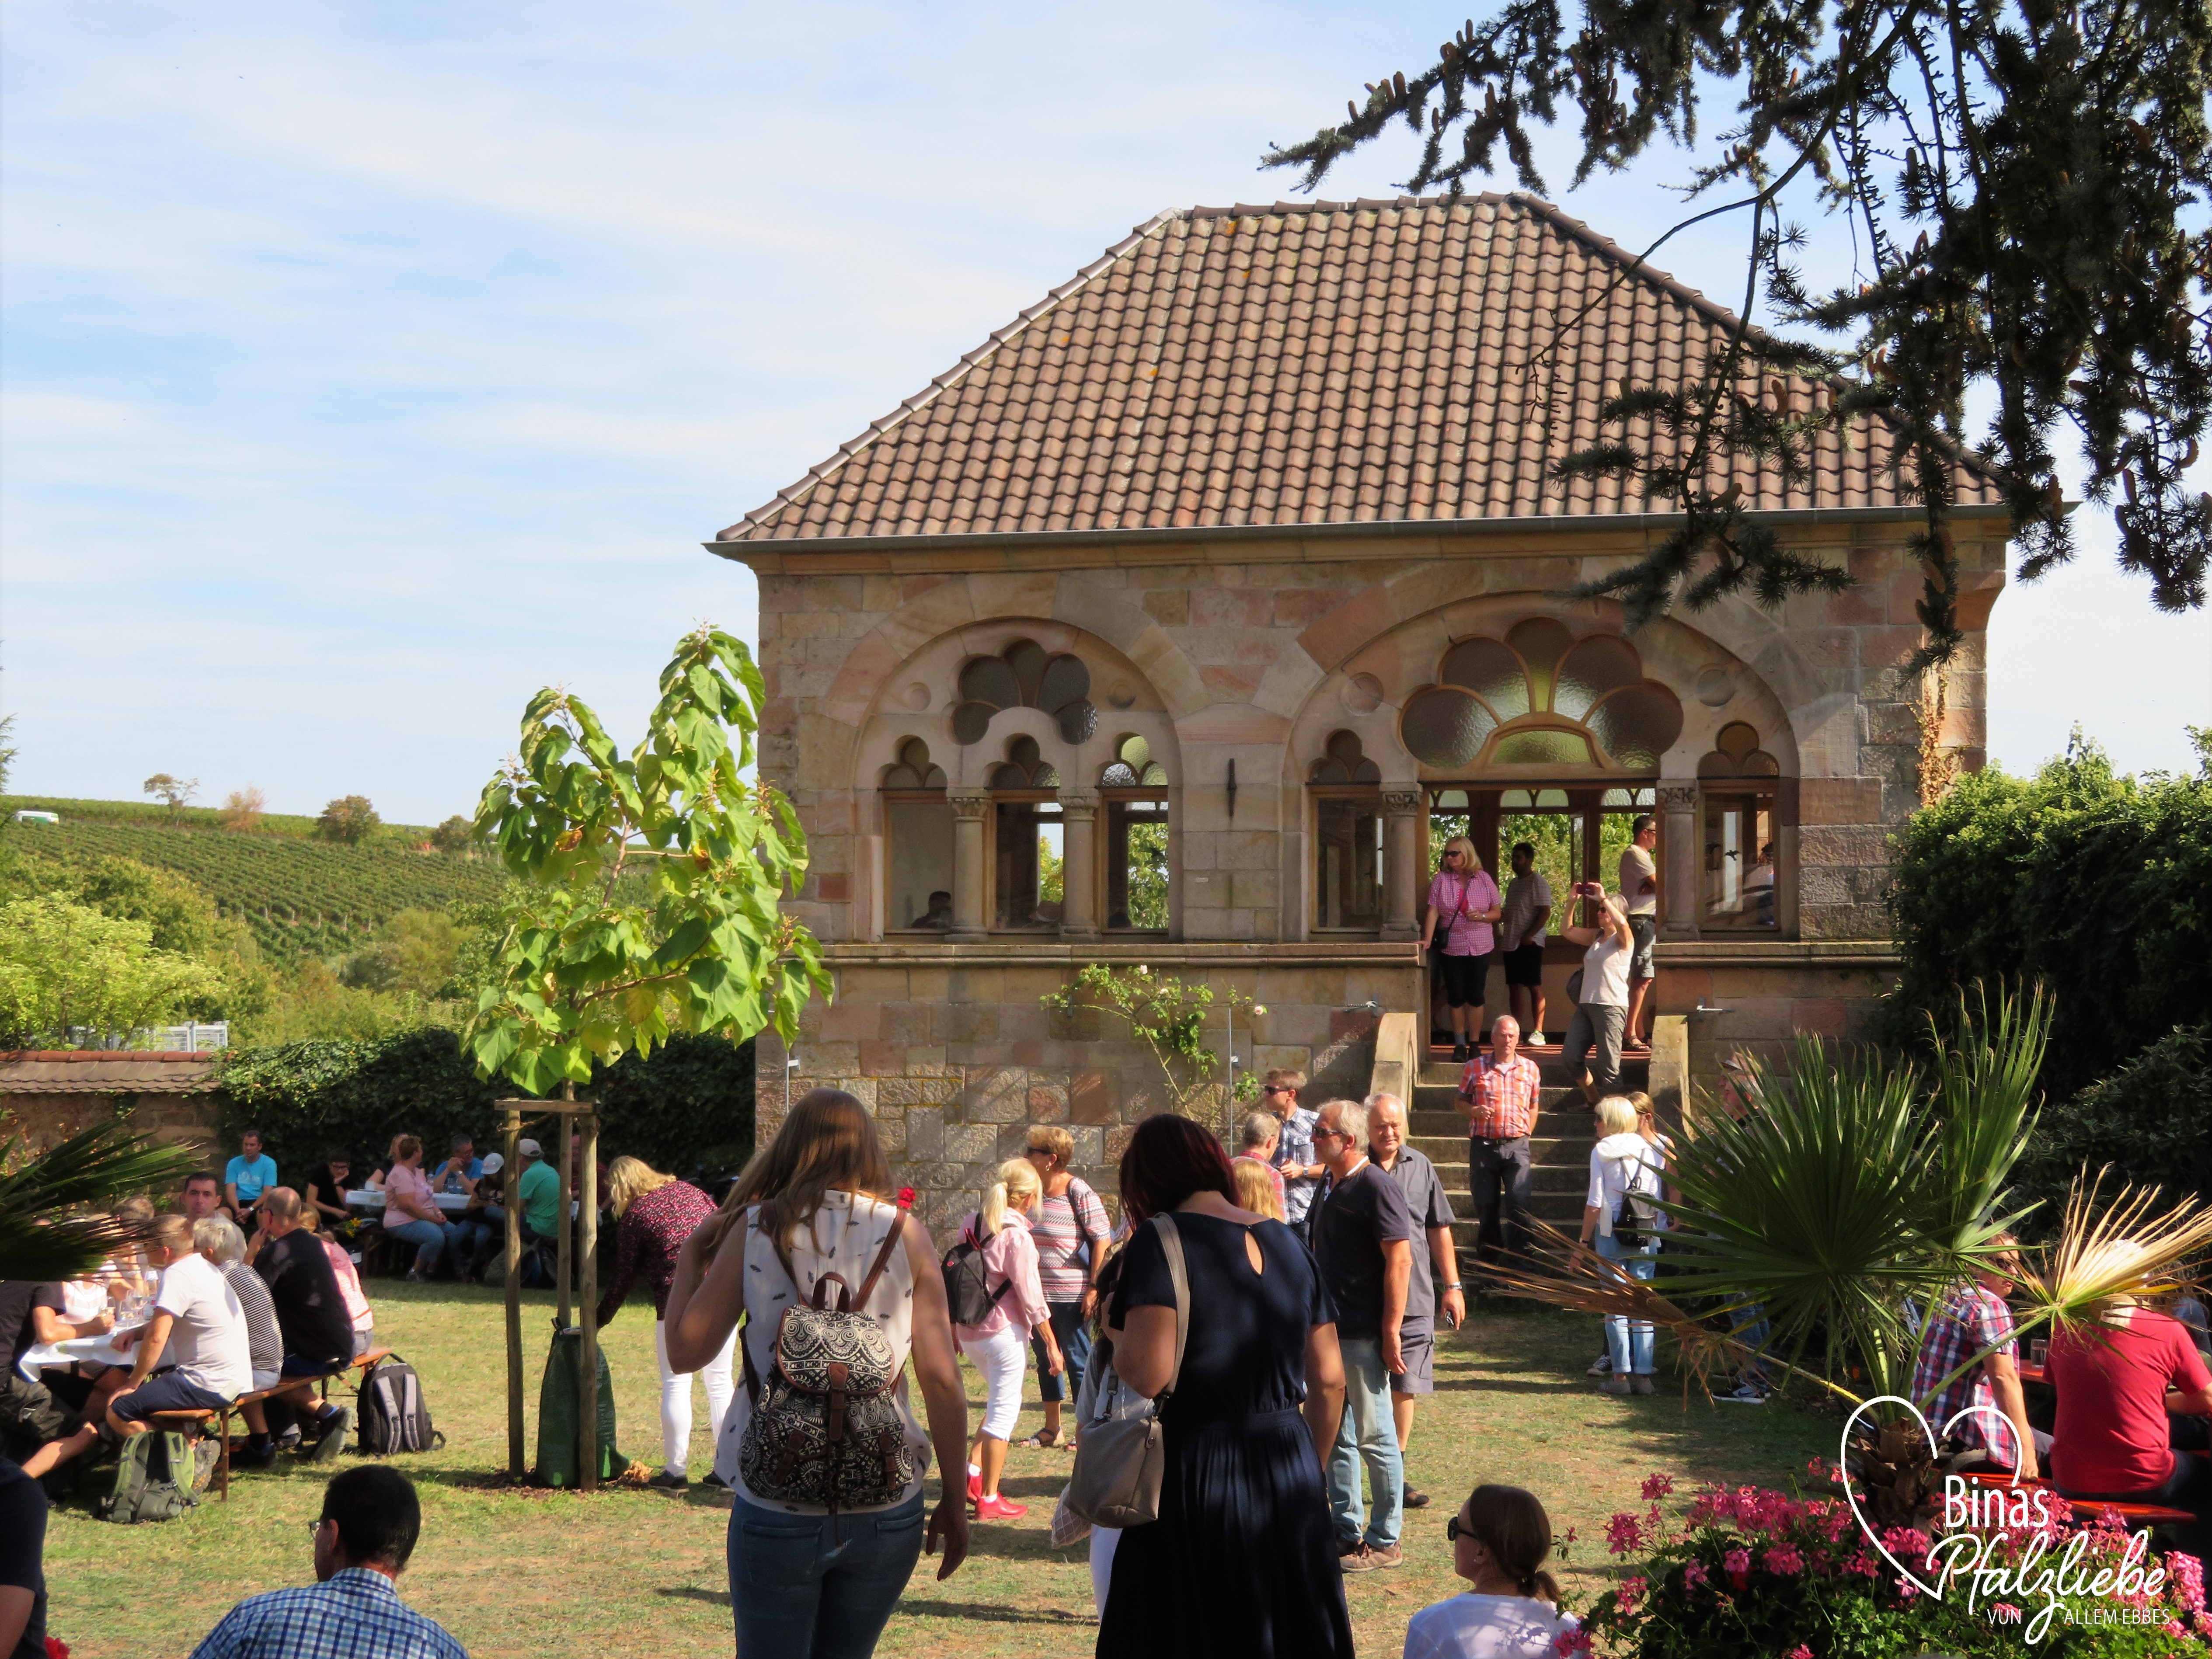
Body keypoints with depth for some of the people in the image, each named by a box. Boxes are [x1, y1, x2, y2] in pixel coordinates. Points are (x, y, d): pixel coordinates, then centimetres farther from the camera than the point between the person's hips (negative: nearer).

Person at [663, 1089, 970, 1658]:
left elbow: (685, 1351, -3)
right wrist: (954, 1503, 6)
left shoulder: (754, 1228, -1)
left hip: (776, 1508, -1)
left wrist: (689, 1258, 12)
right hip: (885, 1507, 1)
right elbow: (942, 1381, -3)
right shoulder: (905, 1233, 1)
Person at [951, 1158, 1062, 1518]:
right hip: (1003, 1332, -8)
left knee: (1001, 1403, 24)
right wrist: (1052, 1344, -7)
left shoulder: (972, 1224, 6)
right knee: (1004, 1410, 2)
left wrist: (954, 1328, 23)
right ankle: (989, 1500, 6)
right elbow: (1030, 1297, -14)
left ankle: (971, 1474, 15)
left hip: (969, 1331, 8)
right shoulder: (1017, 1236, -15)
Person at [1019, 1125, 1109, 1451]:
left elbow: (1101, 1240, -13)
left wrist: (1095, 1287, -17)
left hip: (1072, 1294, -7)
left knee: (1077, 1360, 2)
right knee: (1045, 1358, 14)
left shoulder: (1078, 1192, -13)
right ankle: (1052, 1429, 25)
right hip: (1037, 1293, 7)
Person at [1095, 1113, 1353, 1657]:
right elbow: (1329, 1377, 11)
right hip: (1288, 1465, 6)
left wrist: (1116, 1332, -1)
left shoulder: (1160, 1241, -10)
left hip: (1198, 1473, -6)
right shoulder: (1285, 1241, 9)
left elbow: (1148, 1376, -21)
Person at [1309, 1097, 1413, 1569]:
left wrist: (1390, 1331, -20)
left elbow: (1399, 1260, -18)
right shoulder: (1331, 1187, 12)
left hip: (1364, 1336, -9)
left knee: (1374, 1438, 0)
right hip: (1328, 1331, 9)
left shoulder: (1376, 1188, -15)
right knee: (1333, 1437, 14)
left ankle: (1385, 1541, 9)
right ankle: (1347, 1530, 25)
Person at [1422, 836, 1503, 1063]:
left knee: (1475, 996, 1)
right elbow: (1433, 913, -4)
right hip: (1452, 948, 0)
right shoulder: (1441, 880, 0)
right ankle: (1459, 1045, 14)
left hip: (1480, 948, 0)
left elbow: (1497, 912, 6)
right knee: (1456, 997, 3)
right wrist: (1427, 940, -15)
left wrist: (1482, 916, -14)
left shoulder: (1483, 879, 2)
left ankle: (1474, 1045, 10)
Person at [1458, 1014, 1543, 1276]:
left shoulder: (1530, 1069, 8)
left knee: (1518, 1203, -10)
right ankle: (1487, 1261, 21)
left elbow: (1533, 1107, 15)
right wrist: (1474, 1111, -13)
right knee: (1486, 1205, 6)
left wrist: (1525, 1137, 7)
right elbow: (1461, 1103, 8)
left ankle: (1516, 1260, -4)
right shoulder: (1475, 1068, 3)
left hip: (1517, 1146, 0)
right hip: (1484, 1145, 0)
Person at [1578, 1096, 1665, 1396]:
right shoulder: (1651, 1149, 6)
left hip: (1611, 1236, -3)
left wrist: (1584, 1241, 0)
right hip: (1646, 1237, 3)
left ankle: (1621, 1375, 1)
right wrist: (1653, 1231, 15)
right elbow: (1657, 1198, 6)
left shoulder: (1601, 1151, -4)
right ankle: (1644, 1375, 5)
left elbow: (1595, 1204, -7)